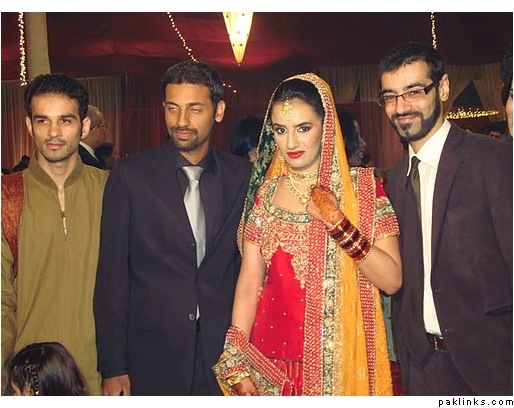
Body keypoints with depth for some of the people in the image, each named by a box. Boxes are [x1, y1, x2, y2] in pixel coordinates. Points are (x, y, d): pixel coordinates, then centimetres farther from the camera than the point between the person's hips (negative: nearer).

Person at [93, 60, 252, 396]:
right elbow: (112, 275, -4)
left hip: (222, 354, 2)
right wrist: (113, 368, -5)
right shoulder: (130, 175, -4)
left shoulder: (243, 176, 2)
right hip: (151, 356, -1)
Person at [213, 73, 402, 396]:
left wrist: (338, 224, -19)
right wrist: (236, 365, -5)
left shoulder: (364, 187, -4)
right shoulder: (264, 192, 2)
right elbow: (249, 282, 0)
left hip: (342, 359, -1)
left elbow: (392, 281, -9)